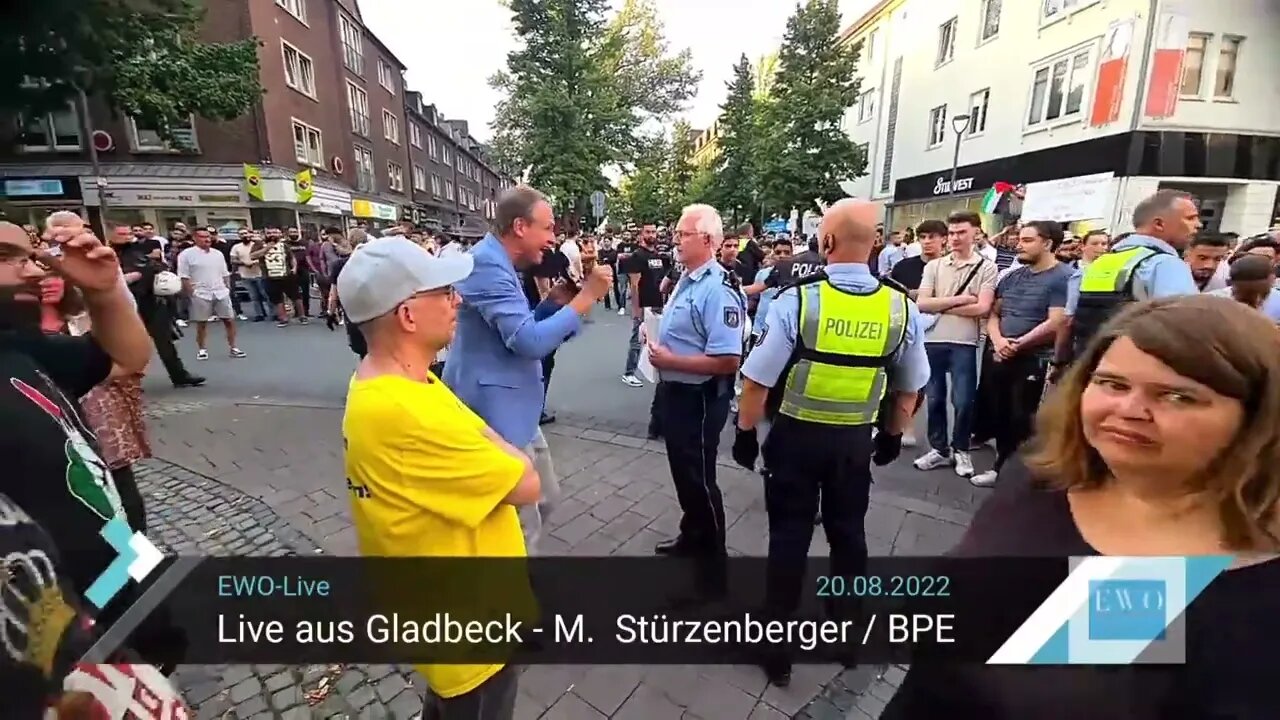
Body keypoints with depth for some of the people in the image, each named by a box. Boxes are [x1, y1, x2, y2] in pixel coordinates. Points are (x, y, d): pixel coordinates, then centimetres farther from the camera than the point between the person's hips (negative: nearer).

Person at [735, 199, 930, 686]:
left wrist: (746, 430, -2)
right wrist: (893, 435, 21)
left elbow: (758, 380, -17)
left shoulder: (797, 299, -19)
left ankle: (778, 648, 25)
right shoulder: (901, 308, -6)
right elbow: (910, 388, 5)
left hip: (796, 436, -3)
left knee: (789, 537, 9)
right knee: (849, 533, 21)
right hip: (857, 439, 4)